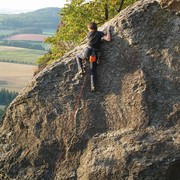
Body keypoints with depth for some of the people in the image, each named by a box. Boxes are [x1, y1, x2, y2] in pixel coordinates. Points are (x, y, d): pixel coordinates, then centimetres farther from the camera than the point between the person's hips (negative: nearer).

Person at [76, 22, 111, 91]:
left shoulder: (89, 34, 8)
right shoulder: (100, 33, 2)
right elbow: (108, 39, -10)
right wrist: (108, 30, 1)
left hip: (88, 52, -1)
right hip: (95, 54, 1)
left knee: (78, 56, 32)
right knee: (92, 71, 11)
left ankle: (81, 69, 11)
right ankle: (92, 85, -8)